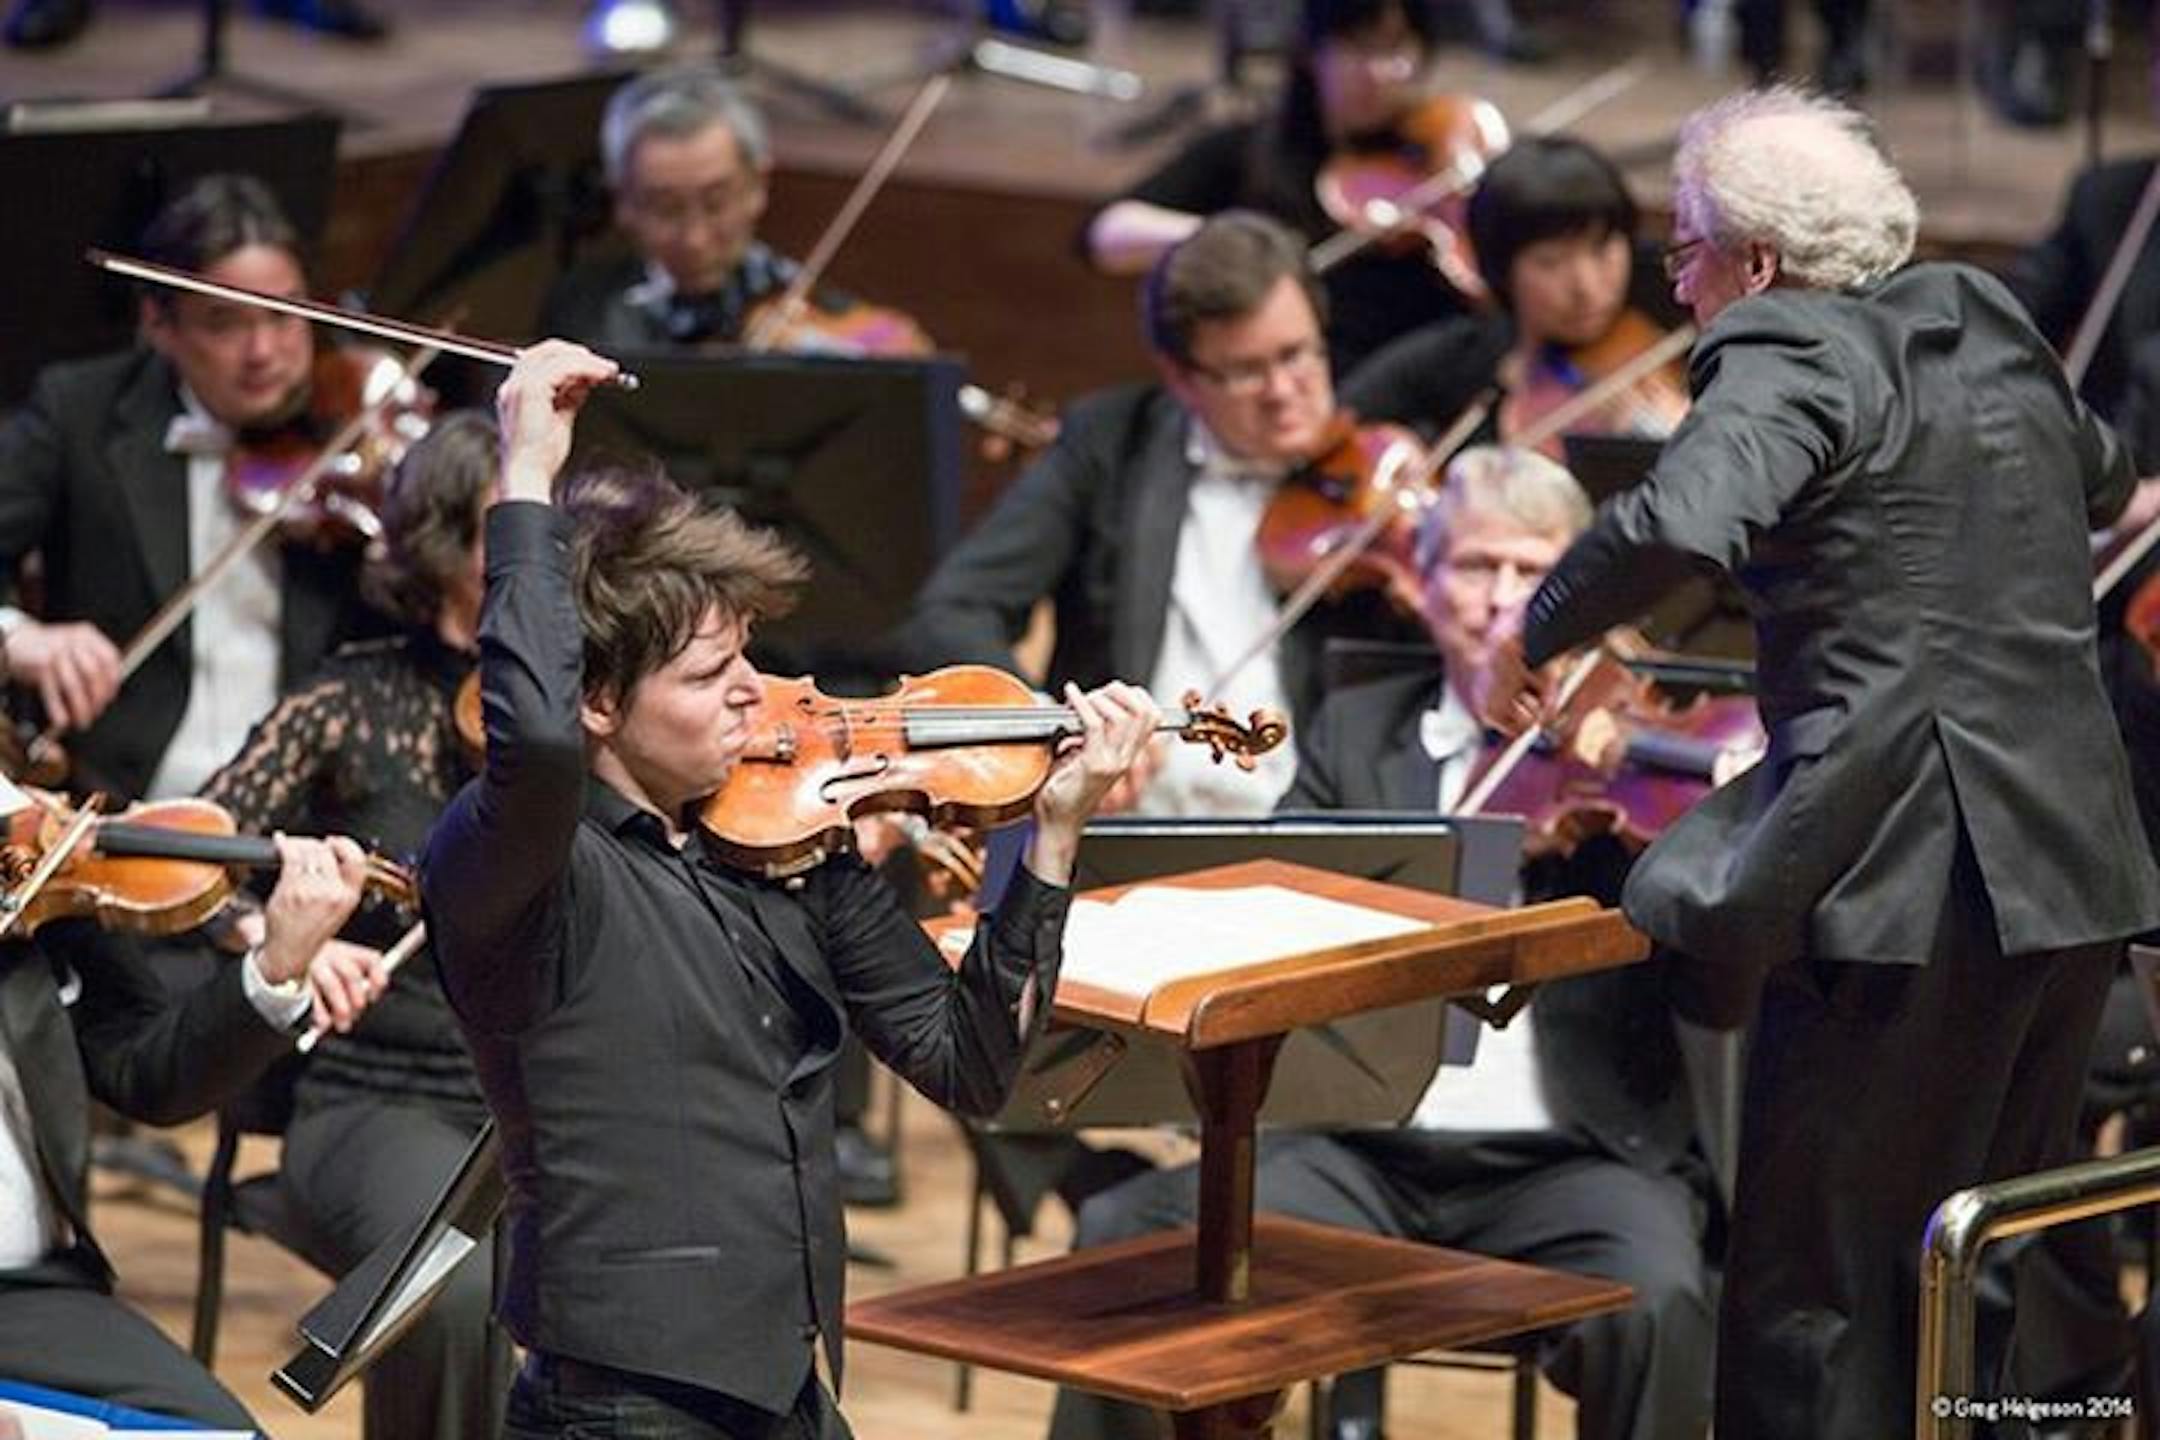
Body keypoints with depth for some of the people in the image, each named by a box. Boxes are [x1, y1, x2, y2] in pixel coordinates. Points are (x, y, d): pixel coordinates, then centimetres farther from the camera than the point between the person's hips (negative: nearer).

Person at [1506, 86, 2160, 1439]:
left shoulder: (1790, 355, -9)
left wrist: (1536, 638, -13)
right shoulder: (1987, 320, 14)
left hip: (1894, 877, -8)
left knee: (1815, 1297, -1)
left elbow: (1680, 525, -28)